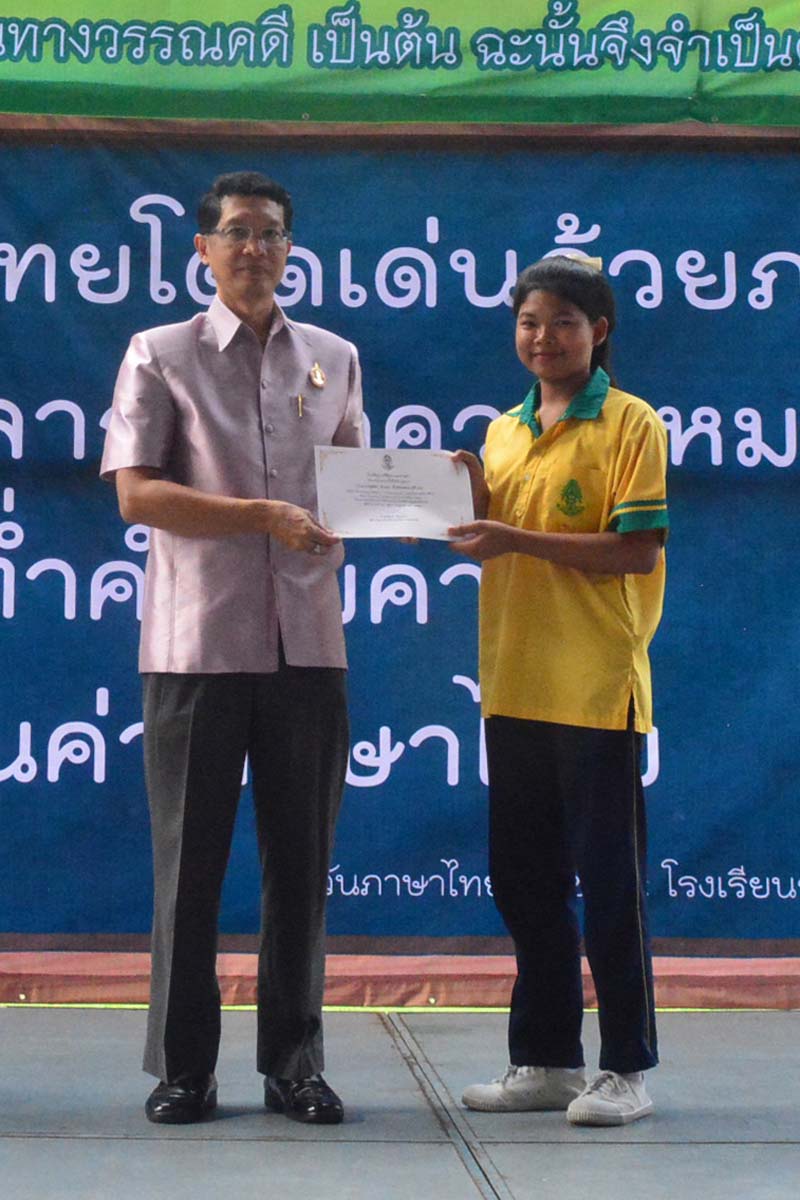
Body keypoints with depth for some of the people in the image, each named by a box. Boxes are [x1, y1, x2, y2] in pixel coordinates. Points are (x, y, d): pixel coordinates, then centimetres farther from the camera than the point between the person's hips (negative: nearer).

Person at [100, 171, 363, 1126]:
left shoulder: (334, 359, 14)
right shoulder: (161, 356, 3)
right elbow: (137, 495, -7)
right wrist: (266, 517, -15)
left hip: (307, 642, 3)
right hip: (197, 643, -3)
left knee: (301, 860, 6)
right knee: (189, 858, 2)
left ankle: (293, 1064, 16)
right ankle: (182, 1069, 11)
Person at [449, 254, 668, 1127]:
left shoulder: (630, 425, -5)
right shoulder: (504, 432, 14)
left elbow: (636, 550, -14)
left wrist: (518, 538, -20)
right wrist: (470, 509, 0)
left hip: (597, 686, -6)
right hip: (513, 686, 7)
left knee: (607, 876, -1)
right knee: (523, 877, 10)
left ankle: (627, 1068, 9)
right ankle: (545, 1061, 21)